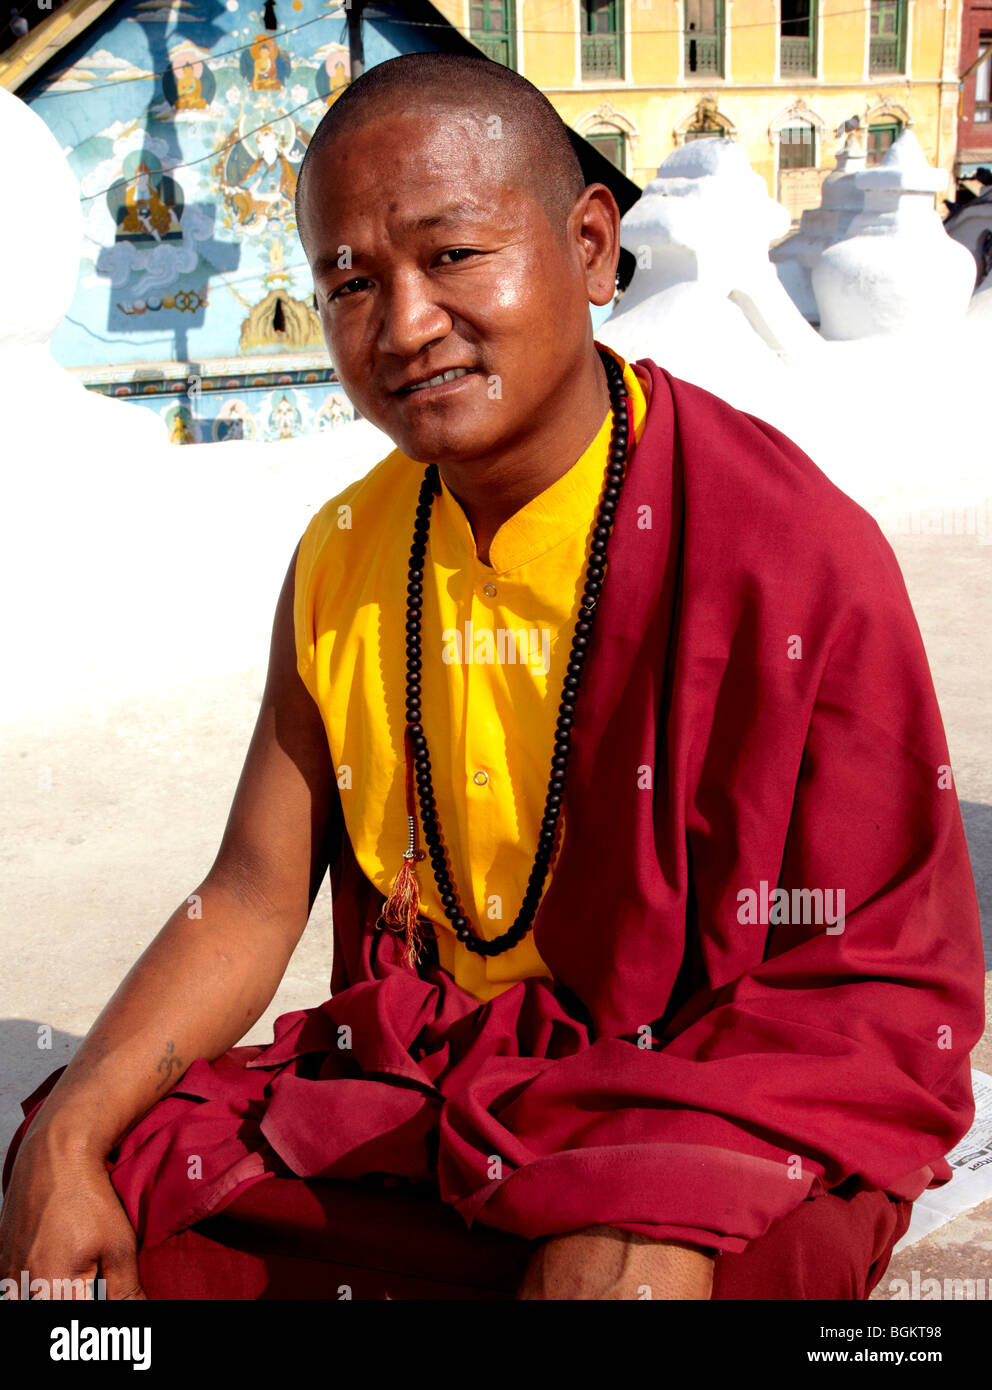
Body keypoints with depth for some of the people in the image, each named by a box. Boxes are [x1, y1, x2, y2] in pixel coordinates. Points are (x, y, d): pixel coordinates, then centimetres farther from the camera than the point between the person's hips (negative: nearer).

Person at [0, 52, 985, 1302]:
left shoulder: (795, 553, -14)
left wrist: (637, 1152, -27)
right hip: (404, 1079, 5)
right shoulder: (341, 562, 3)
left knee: (626, 1267, -34)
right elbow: (252, 898, 4)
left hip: (723, 1100, -4)